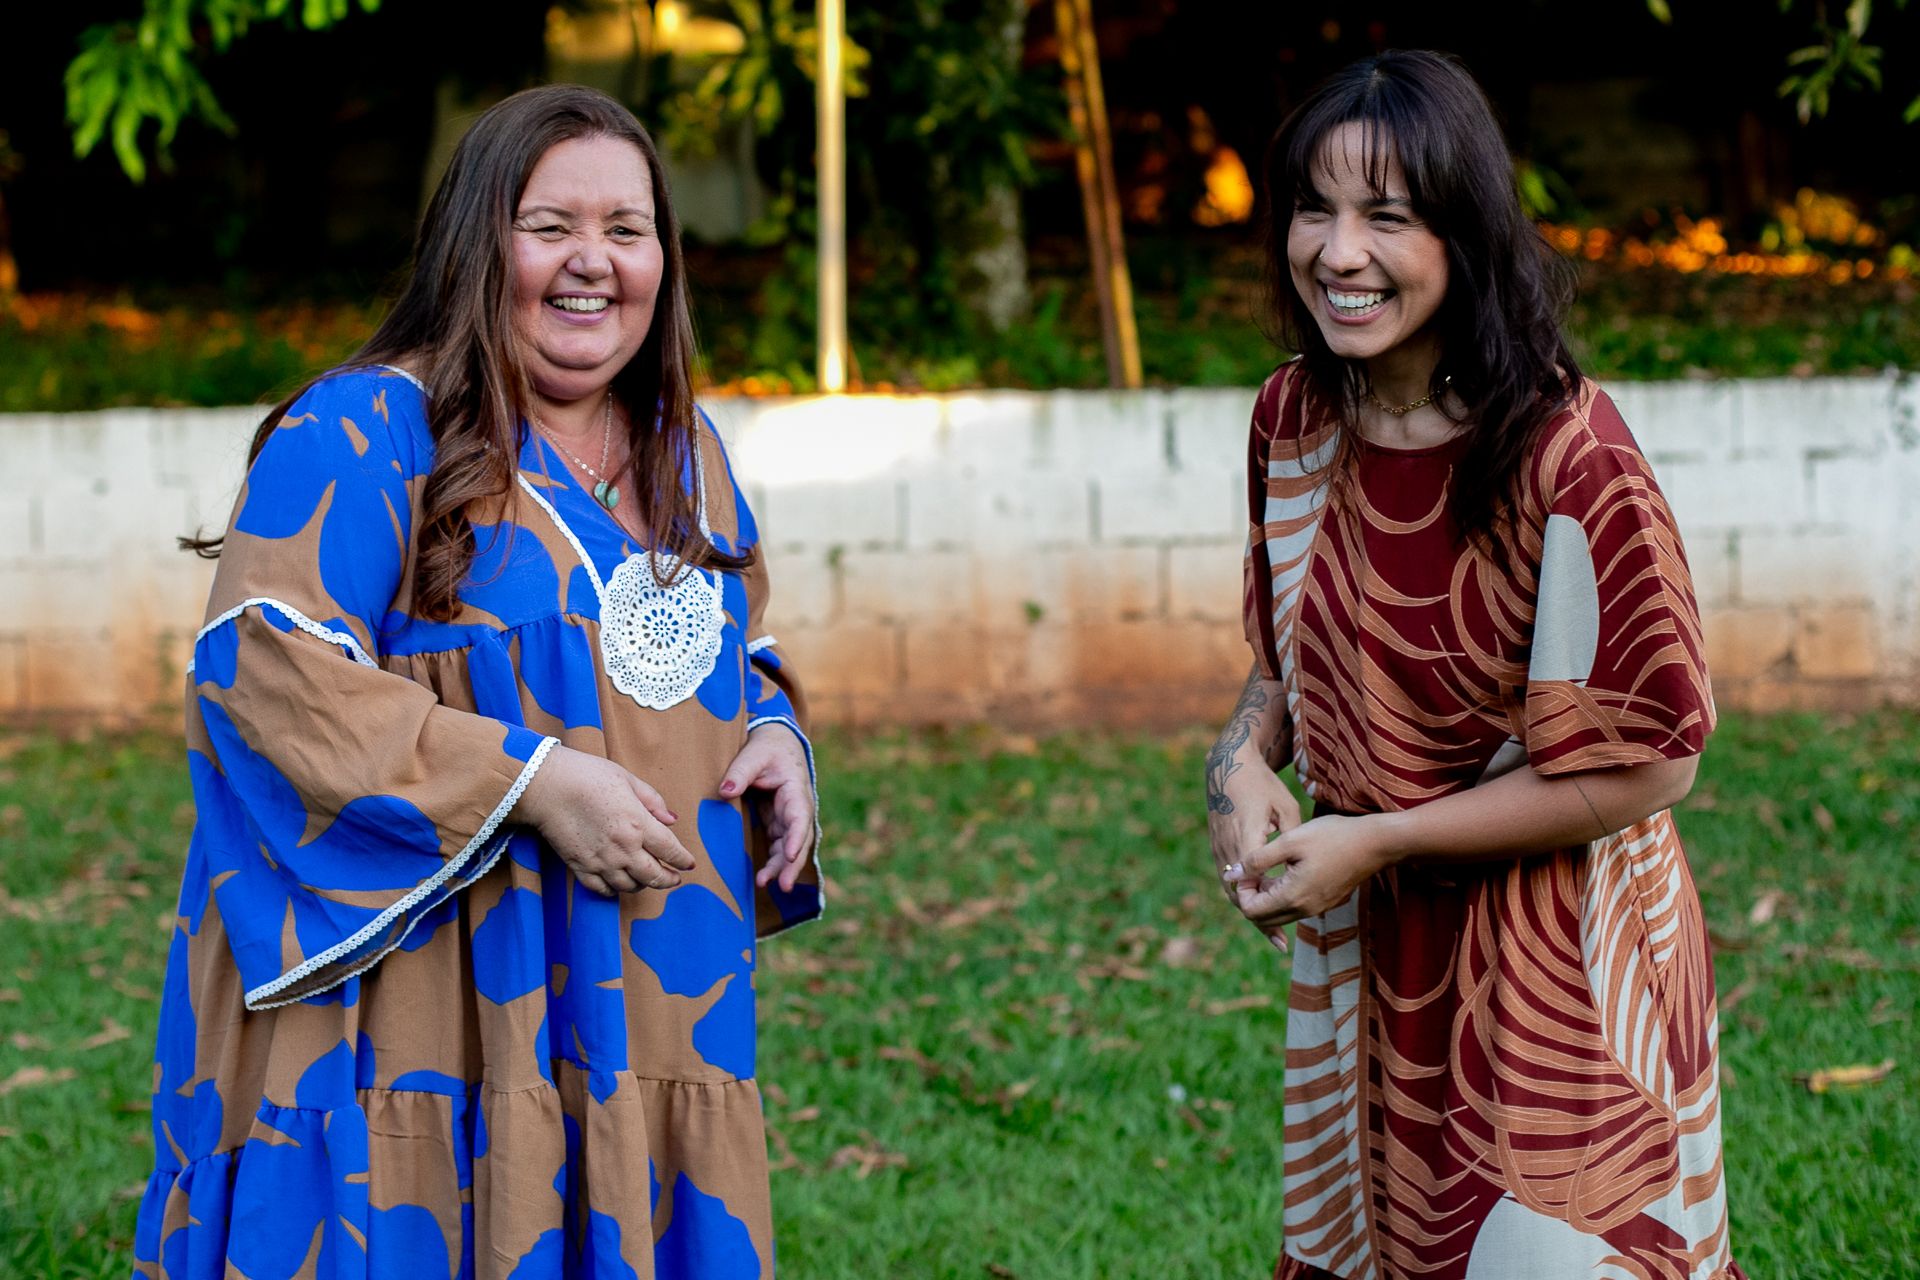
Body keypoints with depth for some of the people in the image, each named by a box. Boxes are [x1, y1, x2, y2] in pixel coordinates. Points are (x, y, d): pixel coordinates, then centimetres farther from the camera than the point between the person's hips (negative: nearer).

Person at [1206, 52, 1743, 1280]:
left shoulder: (1564, 455, -23)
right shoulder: (1295, 418, -2)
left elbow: (1646, 765, -20)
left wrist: (1376, 840, -18)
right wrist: (1246, 761, -8)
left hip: (1553, 965, -6)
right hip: (1365, 953, 6)